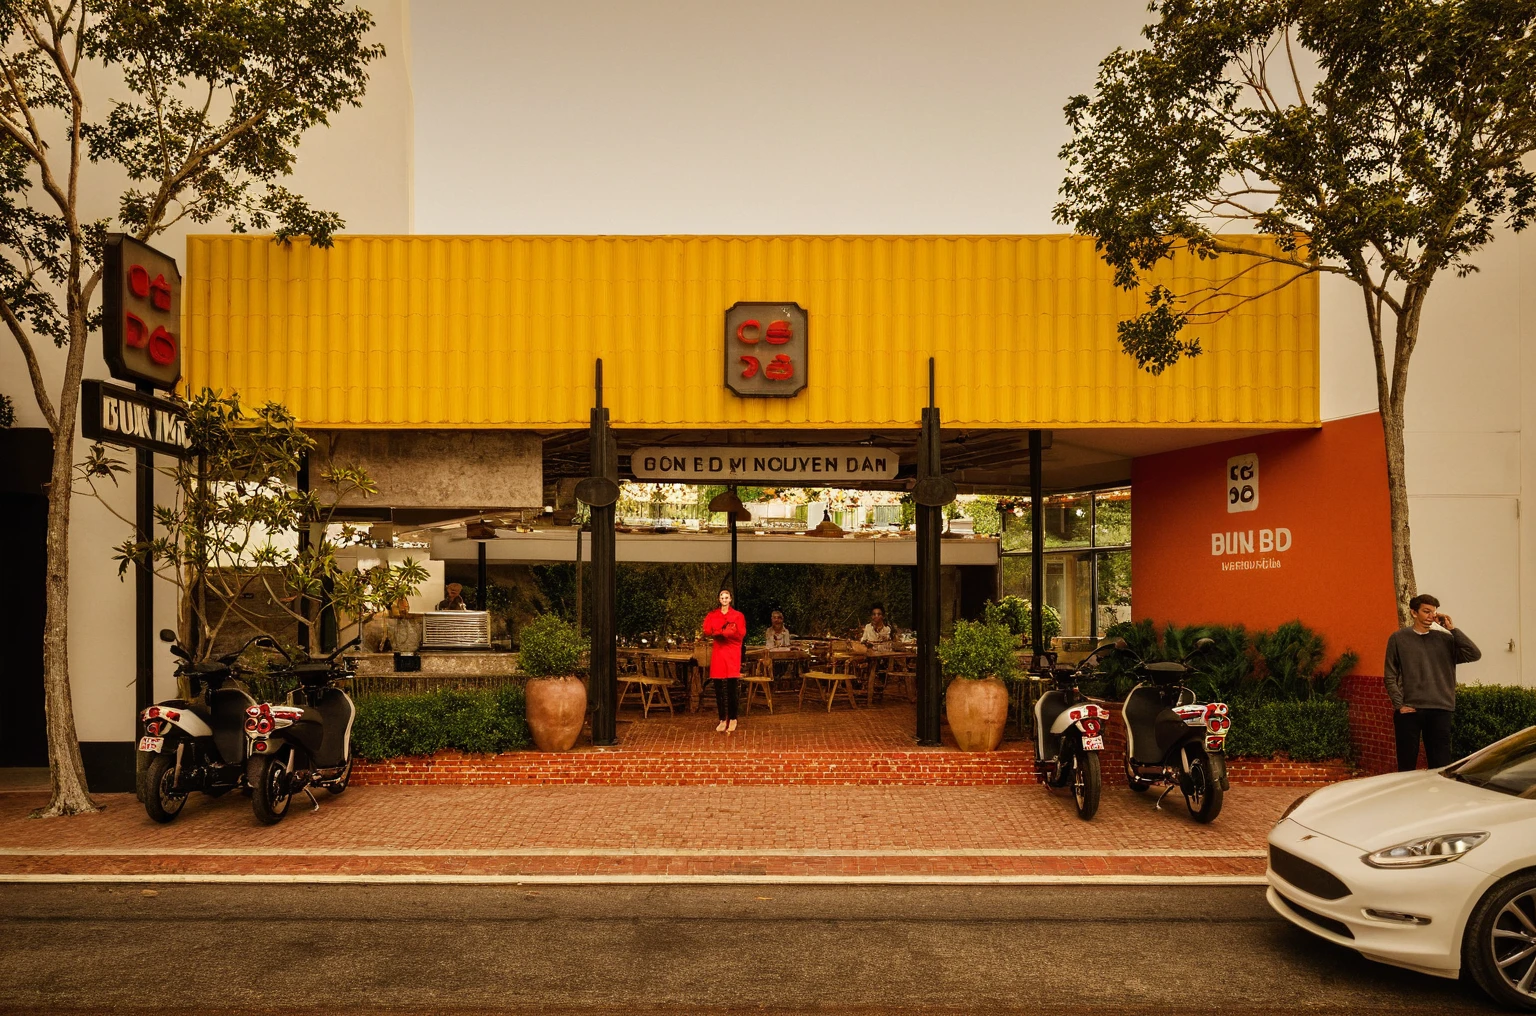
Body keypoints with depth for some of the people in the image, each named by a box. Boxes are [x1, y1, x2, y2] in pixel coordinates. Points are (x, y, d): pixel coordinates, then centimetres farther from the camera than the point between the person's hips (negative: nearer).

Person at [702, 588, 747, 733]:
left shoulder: (738, 615, 6)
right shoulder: (713, 615, 12)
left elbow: (741, 634, -4)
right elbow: (707, 631, -4)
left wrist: (721, 632, -15)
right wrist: (725, 632, -17)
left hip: (732, 653, -2)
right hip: (718, 652, 3)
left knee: (731, 688, -8)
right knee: (718, 689, 1)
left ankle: (732, 719, 3)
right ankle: (722, 720, 9)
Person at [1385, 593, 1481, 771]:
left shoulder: (1445, 639, 9)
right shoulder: (1399, 638, 2)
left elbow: (1474, 654, -6)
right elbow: (1390, 677, 2)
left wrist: (1452, 629, -5)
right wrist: (1399, 705, -7)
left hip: (1440, 711, 2)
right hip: (1408, 711, -2)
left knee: (1441, 765, 6)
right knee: (1407, 765, 5)